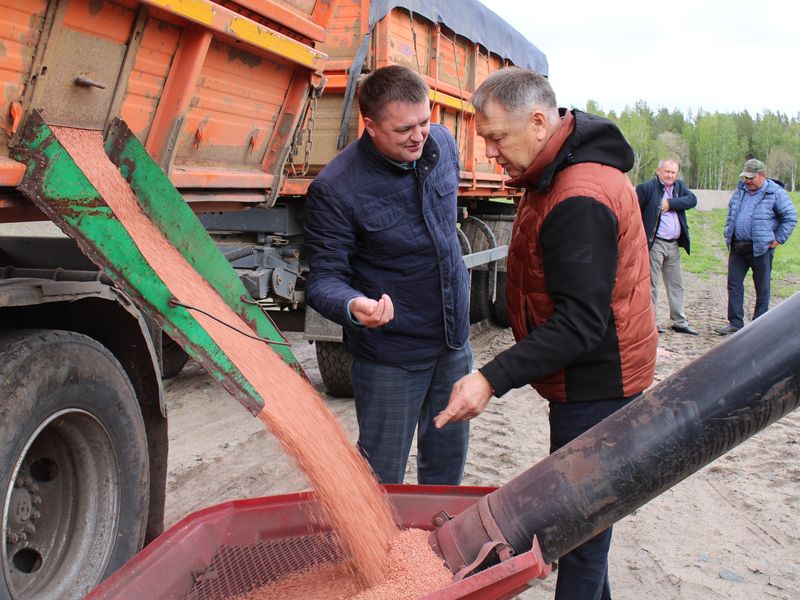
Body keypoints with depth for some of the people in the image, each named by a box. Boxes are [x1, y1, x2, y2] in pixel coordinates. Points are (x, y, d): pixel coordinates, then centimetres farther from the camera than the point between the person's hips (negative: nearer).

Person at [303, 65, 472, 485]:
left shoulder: (442, 143, -2)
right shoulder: (334, 189, -22)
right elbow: (325, 278, -17)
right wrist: (354, 306, -40)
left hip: (454, 340, 6)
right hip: (390, 356, -6)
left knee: (448, 461, 22)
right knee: (382, 479, 6)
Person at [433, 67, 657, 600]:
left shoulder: (578, 200, -26)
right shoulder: (564, 172, 8)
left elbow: (580, 322, -28)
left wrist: (493, 379, -31)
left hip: (596, 384, -10)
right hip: (590, 376, 11)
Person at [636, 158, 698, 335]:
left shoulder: (680, 186, 10)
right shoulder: (647, 188, -8)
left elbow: (692, 199, -5)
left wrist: (670, 204, -14)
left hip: (674, 245, 7)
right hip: (655, 244, -7)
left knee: (676, 285, 13)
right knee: (651, 285, -1)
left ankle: (679, 322, 23)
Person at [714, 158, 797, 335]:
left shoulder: (776, 193, -7)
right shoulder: (740, 190, 10)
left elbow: (790, 217, -5)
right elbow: (730, 213, 23)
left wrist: (778, 239, -8)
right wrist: (728, 234, 14)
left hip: (761, 249, -5)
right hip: (737, 247, 6)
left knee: (762, 288, 4)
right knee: (734, 284, 5)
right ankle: (735, 323, 12)